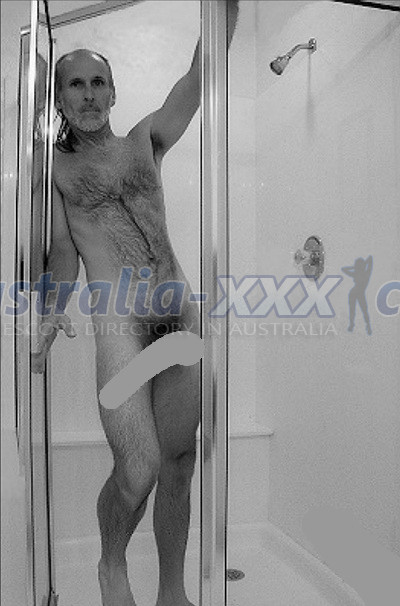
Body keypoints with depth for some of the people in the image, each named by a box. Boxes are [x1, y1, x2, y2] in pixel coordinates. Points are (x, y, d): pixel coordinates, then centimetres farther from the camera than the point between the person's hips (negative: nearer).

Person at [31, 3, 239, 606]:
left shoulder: (146, 141, 17)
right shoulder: (53, 166, 12)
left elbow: (202, 72, 10)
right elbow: (63, 247, 4)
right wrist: (54, 308, -12)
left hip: (182, 312, 3)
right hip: (119, 321, -3)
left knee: (178, 463, 6)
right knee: (138, 470, -13)